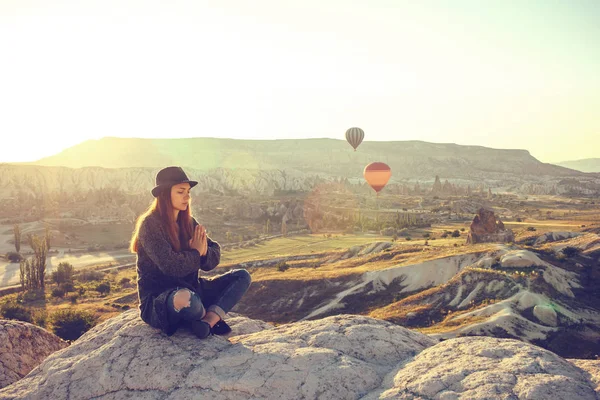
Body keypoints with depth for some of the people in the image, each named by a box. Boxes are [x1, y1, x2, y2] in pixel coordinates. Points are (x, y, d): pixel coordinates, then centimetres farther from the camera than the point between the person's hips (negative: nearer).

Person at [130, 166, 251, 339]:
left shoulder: (188, 222, 8)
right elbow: (171, 266, -24)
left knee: (242, 276, -2)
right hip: (157, 298, -8)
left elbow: (215, 256, 6)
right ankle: (214, 317, -6)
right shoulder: (150, 224, -13)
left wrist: (204, 252, -17)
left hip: (190, 289, 8)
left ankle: (209, 320, -24)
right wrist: (196, 252, -8)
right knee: (185, 299, -42)